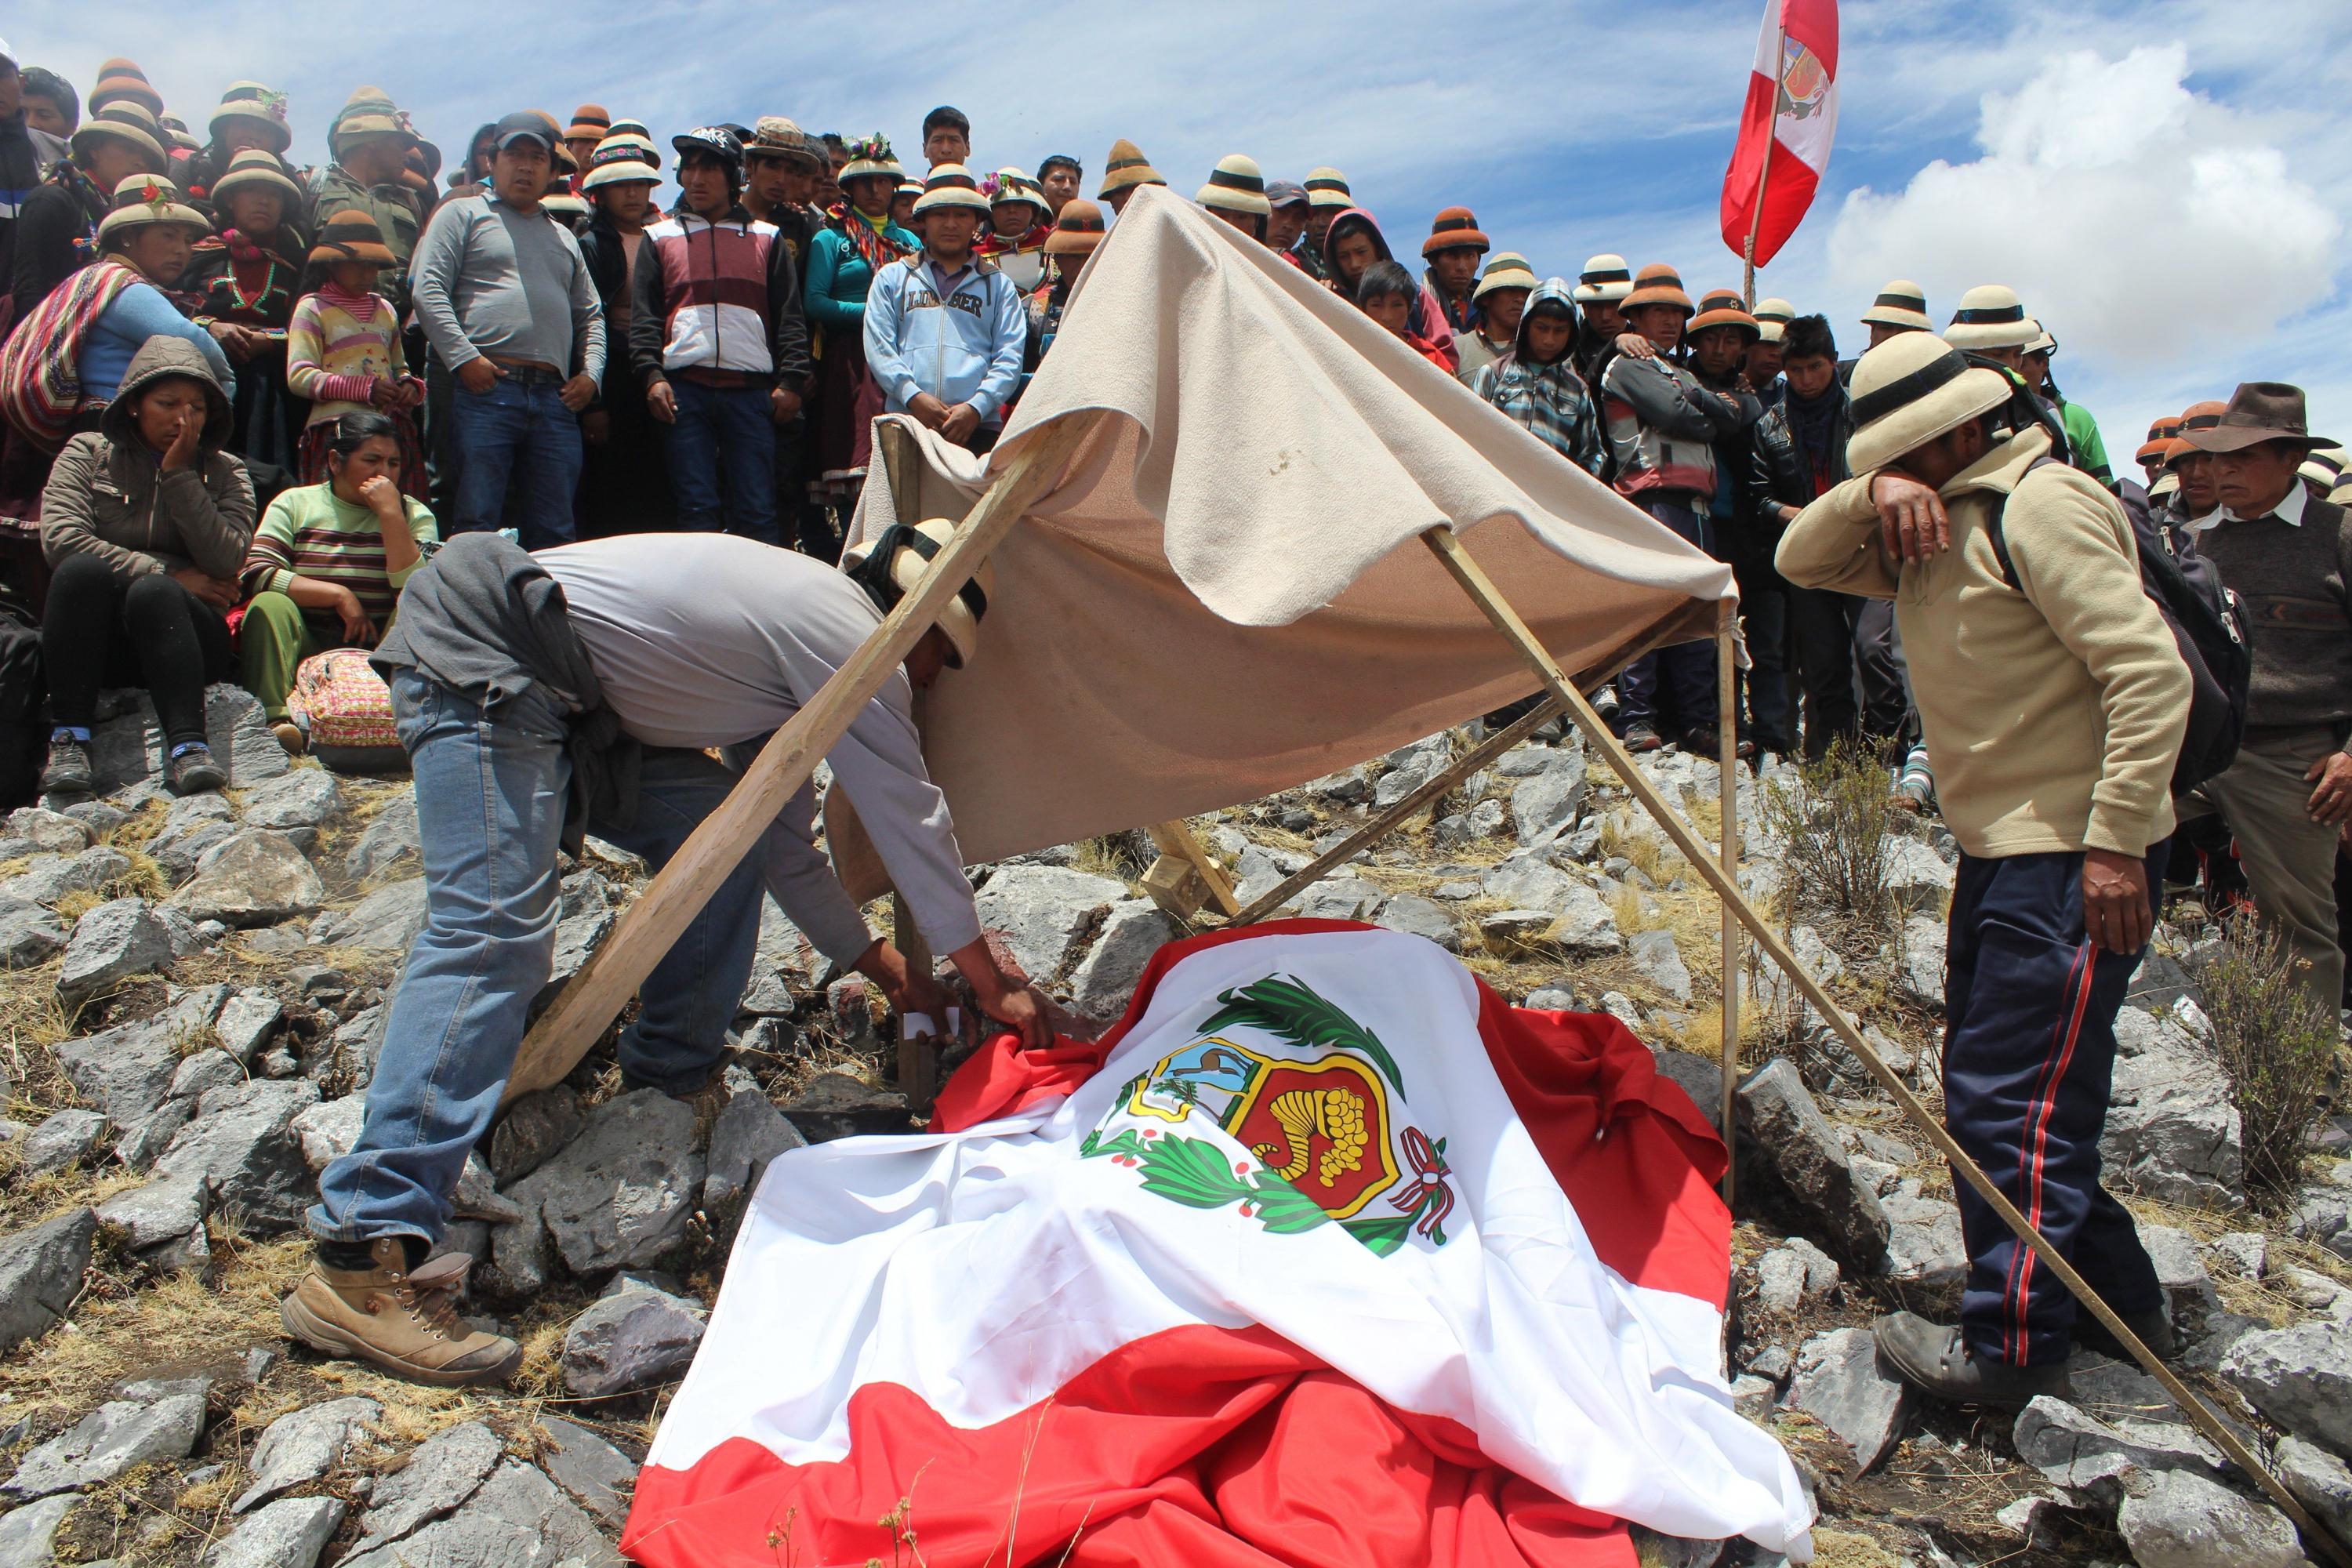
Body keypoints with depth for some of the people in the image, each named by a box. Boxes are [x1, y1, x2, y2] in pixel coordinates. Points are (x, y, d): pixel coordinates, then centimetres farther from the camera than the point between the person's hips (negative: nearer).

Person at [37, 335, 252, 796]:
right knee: (82, 570, -30)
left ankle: (188, 746, -44)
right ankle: (69, 741, -33)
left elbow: (224, 563, -8)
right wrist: (172, 573, -12)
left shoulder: (225, 472, 10)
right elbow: (60, 539, -9)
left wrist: (180, 475, -7)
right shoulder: (87, 452, 9)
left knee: (152, 592, -32)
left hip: (184, 638, 0)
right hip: (96, 642, 0)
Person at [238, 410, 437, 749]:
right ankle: (275, 720, -42)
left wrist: (391, 515, -14)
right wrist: (339, 595, -15)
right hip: (307, 647, 0)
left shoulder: (414, 515, 7)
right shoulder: (295, 503, 7)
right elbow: (256, 575, -9)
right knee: (270, 604, -27)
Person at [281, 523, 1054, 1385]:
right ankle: (362, 1264, -24)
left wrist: (875, 960, 30)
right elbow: (910, 816, -5)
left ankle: (670, 1084, 17)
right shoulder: (848, 633, -7)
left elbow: (785, 842, 27)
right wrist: (992, 981, 5)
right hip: (479, 658, -11)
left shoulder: (798, 647, 21)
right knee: (494, 935, -21)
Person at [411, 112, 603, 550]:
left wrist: (591, 373, 8)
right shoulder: (463, 213, 12)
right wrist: (464, 357, -11)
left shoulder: (564, 237, 28)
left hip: (555, 398, 4)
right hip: (487, 388, -4)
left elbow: (591, 316, 27)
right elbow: (428, 290, 1)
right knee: (476, 526, -9)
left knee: (554, 535, 1)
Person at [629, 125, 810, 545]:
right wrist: (652, 376, -6)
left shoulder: (766, 238, 17)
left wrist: (791, 381, -2)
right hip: (684, 389, 1)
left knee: (757, 511, -4)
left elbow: (789, 317, 11)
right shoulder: (660, 237, 17)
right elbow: (643, 317, 10)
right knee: (696, 509, -4)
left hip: (752, 391, 0)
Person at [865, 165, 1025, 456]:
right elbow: (878, 347, 8)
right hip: (905, 421, 0)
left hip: (977, 427, 0)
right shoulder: (892, 278, 21)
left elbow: (1009, 358, 7)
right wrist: (913, 396, -9)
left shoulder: (999, 285, 20)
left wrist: (976, 407, -10)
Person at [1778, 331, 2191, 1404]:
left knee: (2011, 1104, -7)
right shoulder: (1929, 531, 15)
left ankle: (2013, 1349, 4)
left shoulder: (2041, 506, -13)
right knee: (1992, 1092, 16)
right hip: (1998, 850, 10)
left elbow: (2150, 672, -19)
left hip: (2074, 857, -10)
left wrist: (2115, 841, -22)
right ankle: (2120, 1302, 28)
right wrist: (1870, 494, -5)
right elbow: (1800, 559, 15)